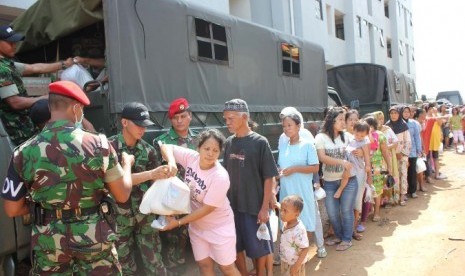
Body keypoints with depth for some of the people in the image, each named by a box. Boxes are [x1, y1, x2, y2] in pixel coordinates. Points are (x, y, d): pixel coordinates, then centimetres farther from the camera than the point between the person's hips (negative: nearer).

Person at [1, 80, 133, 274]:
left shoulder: (24, 152, -10)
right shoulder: (98, 144, -14)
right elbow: (122, 195, -6)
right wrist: (127, 164, 11)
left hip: (49, 242, 2)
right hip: (94, 236, -1)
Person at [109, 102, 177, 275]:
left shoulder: (148, 150, 0)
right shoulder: (110, 147, -12)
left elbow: (156, 182, 3)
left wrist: (168, 172, -19)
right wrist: (150, 174, -30)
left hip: (144, 213, 3)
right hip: (119, 215, -2)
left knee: (154, 262, 8)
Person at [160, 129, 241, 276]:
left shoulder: (220, 177, -29)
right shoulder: (191, 157, -15)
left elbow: (207, 208, -24)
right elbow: (166, 147, -8)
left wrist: (179, 222, -21)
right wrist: (171, 162, -29)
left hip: (219, 226, -5)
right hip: (196, 225, 5)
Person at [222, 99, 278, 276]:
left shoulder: (260, 142, -11)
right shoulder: (229, 143, 2)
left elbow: (269, 177, -10)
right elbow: (226, 173, 10)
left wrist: (265, 207, -11)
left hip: (255, 206, -4)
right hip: (232, 205, 4)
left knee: (258, 247, 12)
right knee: (235, 246, 15)